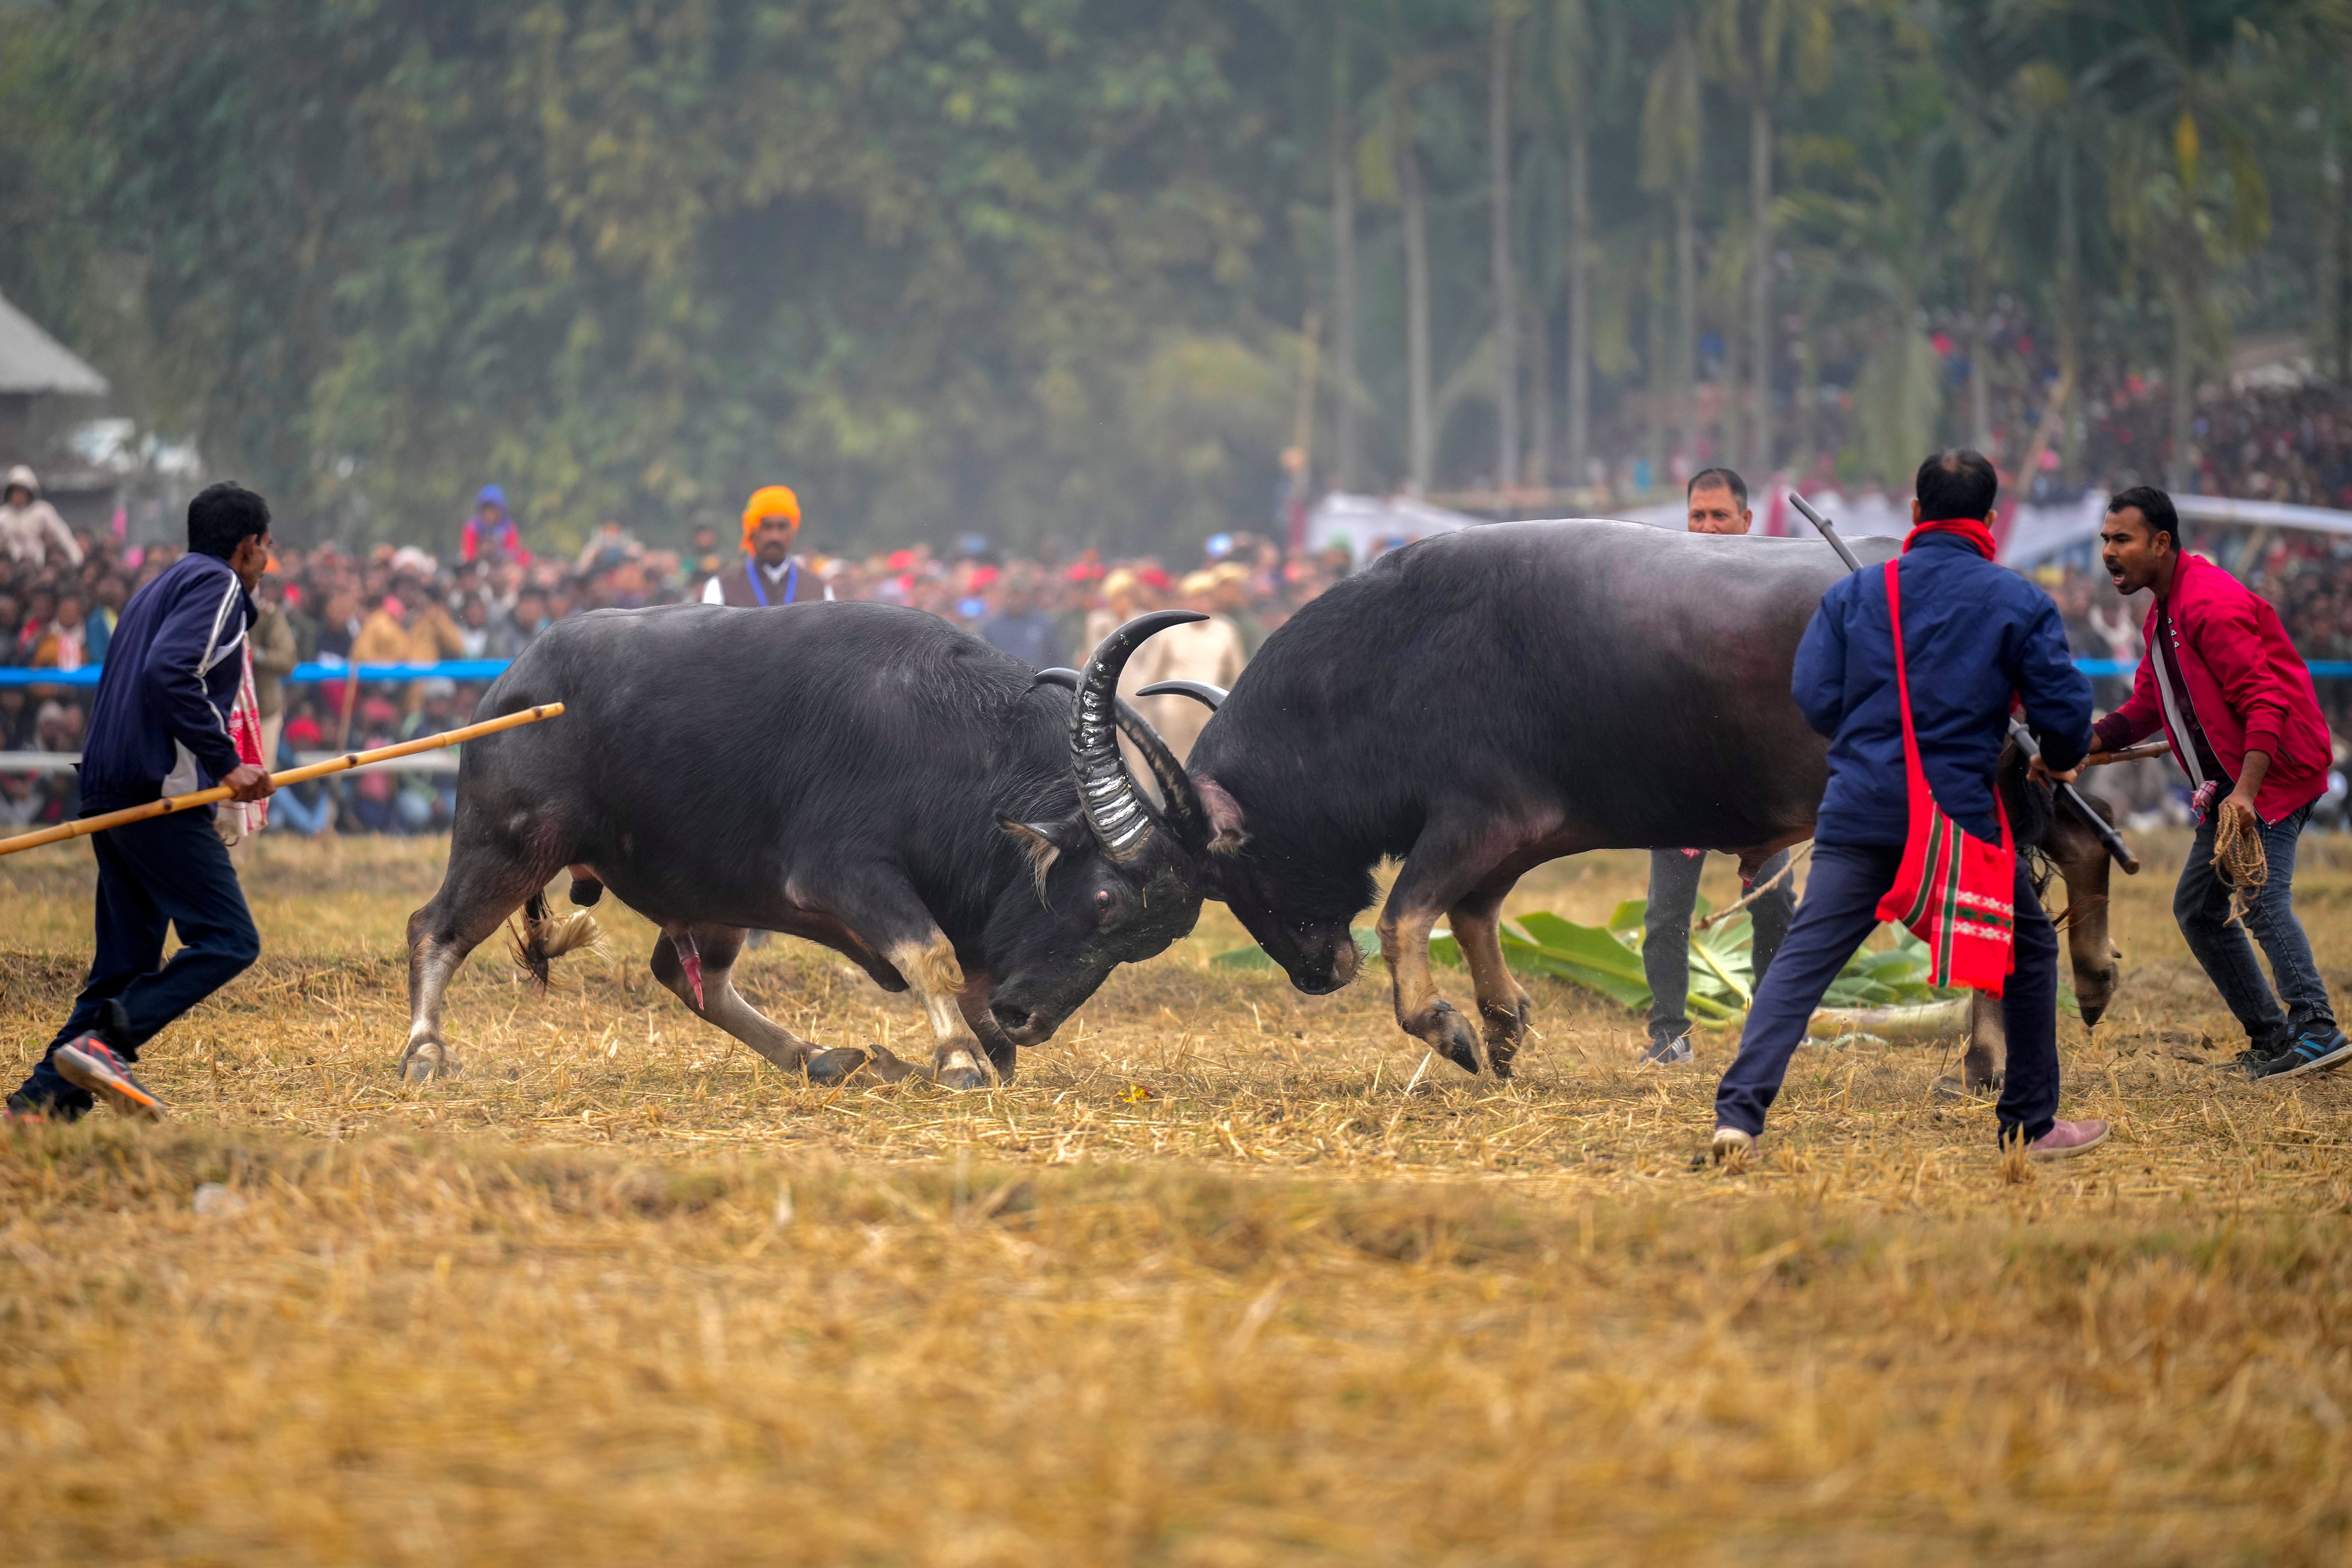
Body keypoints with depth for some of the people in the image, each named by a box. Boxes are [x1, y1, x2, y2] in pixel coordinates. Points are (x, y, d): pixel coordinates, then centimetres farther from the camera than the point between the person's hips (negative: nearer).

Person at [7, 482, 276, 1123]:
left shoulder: (157, 589, 25)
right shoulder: (217, 584, -4)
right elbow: (170, 672, -20)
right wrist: (227, 762, -19)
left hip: (109, 796, 10)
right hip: (162, 791, -10)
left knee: (129, 959, 11)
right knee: (229, 941, -11)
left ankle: (45, 1096, 1)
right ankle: (103, 1042, -24)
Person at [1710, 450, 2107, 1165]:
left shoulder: (1854, 594, 7)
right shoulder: (2019, 602, 2)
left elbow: (1814, 698, 3)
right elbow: (2064, 708, 0)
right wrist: (2061, 759, 23)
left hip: (1860, 812, 1)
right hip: (1965, 814, -1)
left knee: (1803, 959, -3)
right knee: (2029, 951, 19)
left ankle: (1739, 1112, -18)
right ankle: (2031, 1125, 23)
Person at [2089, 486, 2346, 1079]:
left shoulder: (2211, 604, -19)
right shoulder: (2162, 615, 14)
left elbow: (2266, 701, -25)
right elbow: (2144, 709, 20)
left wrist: (2245, 793, -33)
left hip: (2276, 770, -11)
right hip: (2228, 785, 11)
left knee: (2262, 897, -21)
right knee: (2196, 906, 9)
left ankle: (2317, 1029, -24)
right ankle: (2270, 1036, 11)